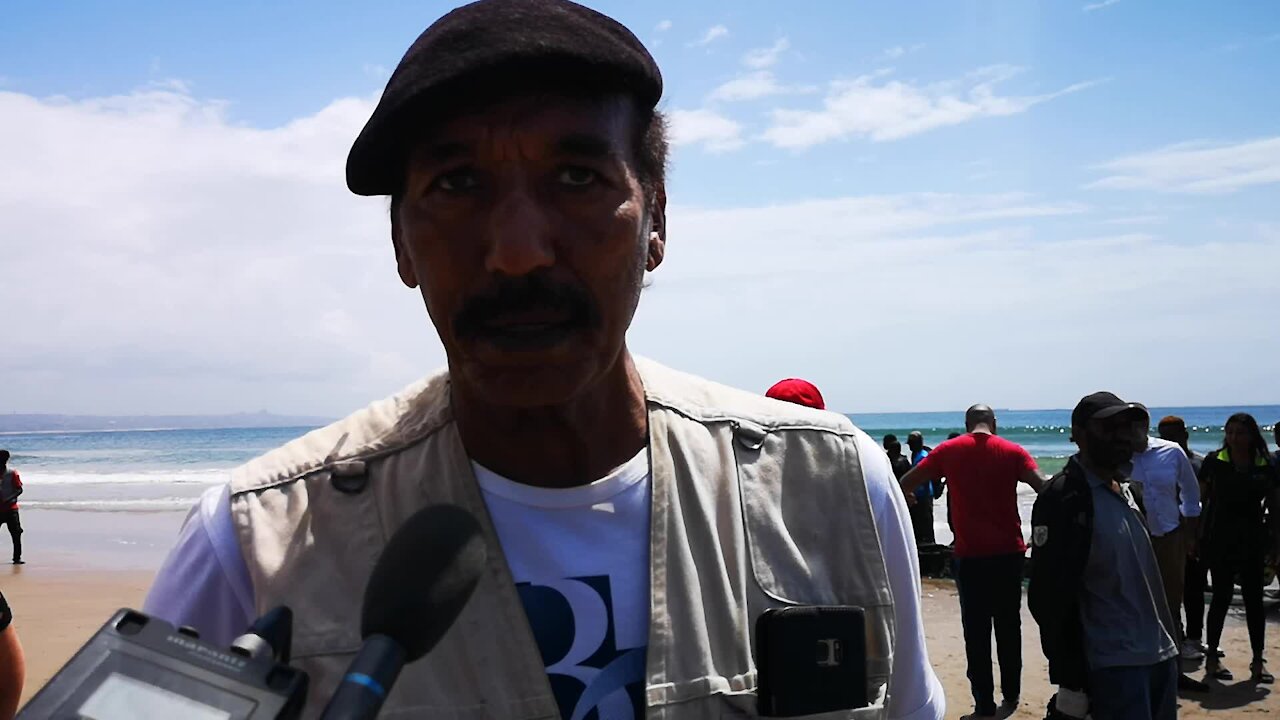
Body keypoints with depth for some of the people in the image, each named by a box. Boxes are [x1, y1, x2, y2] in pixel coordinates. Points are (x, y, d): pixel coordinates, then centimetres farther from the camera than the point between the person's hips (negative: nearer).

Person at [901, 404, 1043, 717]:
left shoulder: (948, 451, 0)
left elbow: (905, 484, 1)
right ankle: (1011, 695, 24)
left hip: (970, 555, -1)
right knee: (1009, 626, 15)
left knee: (976, 630, 5)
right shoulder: (1013, 452, -1)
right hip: (1009, 552, 1)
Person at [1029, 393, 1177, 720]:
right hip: (1115, 666, -8)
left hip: (1160, 656, 8)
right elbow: (1050, 601, -17)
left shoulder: (1125, 489, 13)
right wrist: (1071, 682, -18)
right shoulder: (1064, 499, -14)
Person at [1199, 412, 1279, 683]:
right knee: (1221, 596, 4)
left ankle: (1258, 660, 13)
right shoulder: (1214, 462, -3)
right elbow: (1200, 500, 0)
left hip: (1252, 541, 2)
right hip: (1219, 540, -2)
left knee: (1254, 599, 5)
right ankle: (1212, 656, 15)